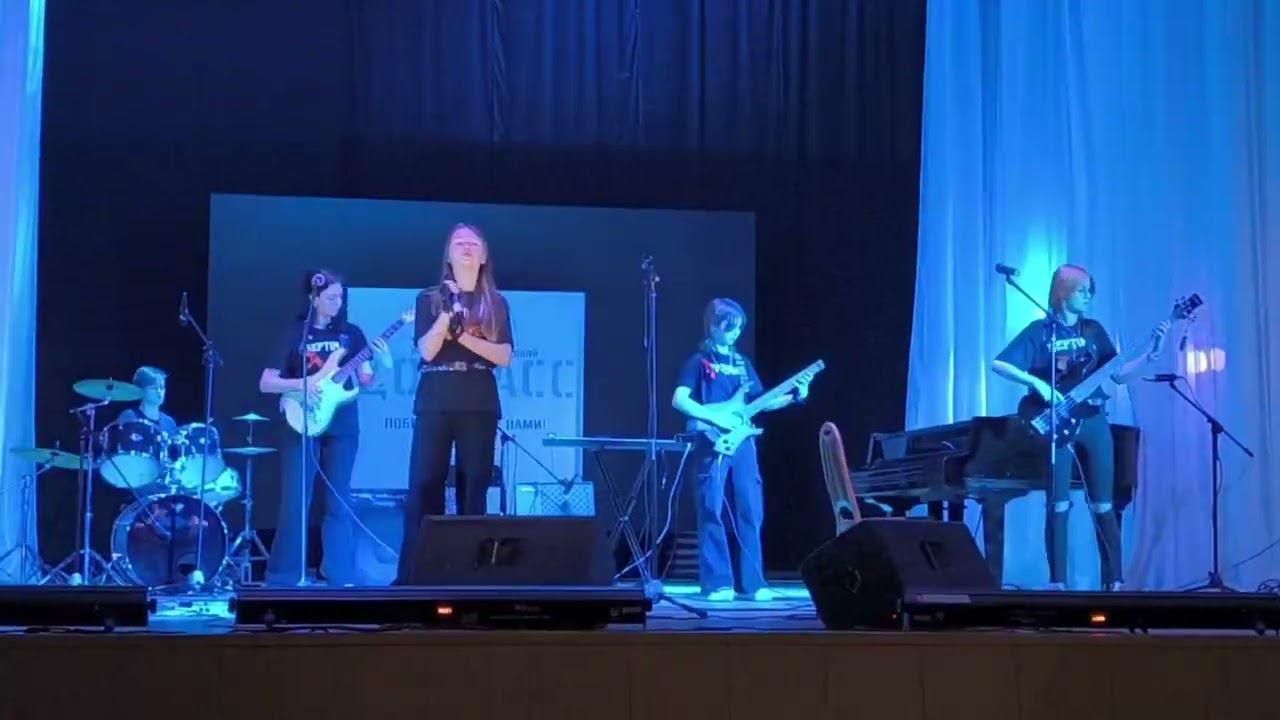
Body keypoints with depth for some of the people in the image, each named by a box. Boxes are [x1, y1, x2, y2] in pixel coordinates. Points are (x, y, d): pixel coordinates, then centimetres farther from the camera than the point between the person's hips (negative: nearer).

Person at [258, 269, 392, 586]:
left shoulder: (351, 333, 7)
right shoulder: (295, 335, 0)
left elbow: (366, 379, 4)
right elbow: (266, 383, -3)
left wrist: (382, 364, -15)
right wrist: (301, 385, -18)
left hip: (342, 428, 2)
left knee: (339, 504, 5)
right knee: (294, 504, -4)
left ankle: (341, 577, 8)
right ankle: (282, 578, 3)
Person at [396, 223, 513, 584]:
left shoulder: (496, 304, 11)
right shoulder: (430, 299, 8)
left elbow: (504, 356, 1)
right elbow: (427, 351, -3)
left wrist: (465, 337, -11)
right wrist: (448, 311, -13)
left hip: (479, 405, 1)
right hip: (434, 403, -1)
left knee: (473, 487, 0)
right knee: (423, 486, -6)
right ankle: (411, 574, -5)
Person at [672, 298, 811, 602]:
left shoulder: (742, 363, 18)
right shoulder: (698, 362, 0)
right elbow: (678, 400, -11)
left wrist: (794, 396, 3)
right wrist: (716, 418, -19)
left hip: (742, 443, 5)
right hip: (713, 443, -5)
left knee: (751, 512, 2)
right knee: (712, 513, -6)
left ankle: (753, 582, 6)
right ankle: (717, 584, -3)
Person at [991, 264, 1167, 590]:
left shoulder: (1093, 330, 11)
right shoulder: (1040, 331, -2)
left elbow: (1118, 374, 9)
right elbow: (998, 364, -8)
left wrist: (1151, 354, -4)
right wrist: (1036, 383, -19)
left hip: (1093, 422, 4)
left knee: (1103, 506, 2)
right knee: (1058, 506, -4)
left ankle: (1115, 581, 6)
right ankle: (1057, 583, 1)